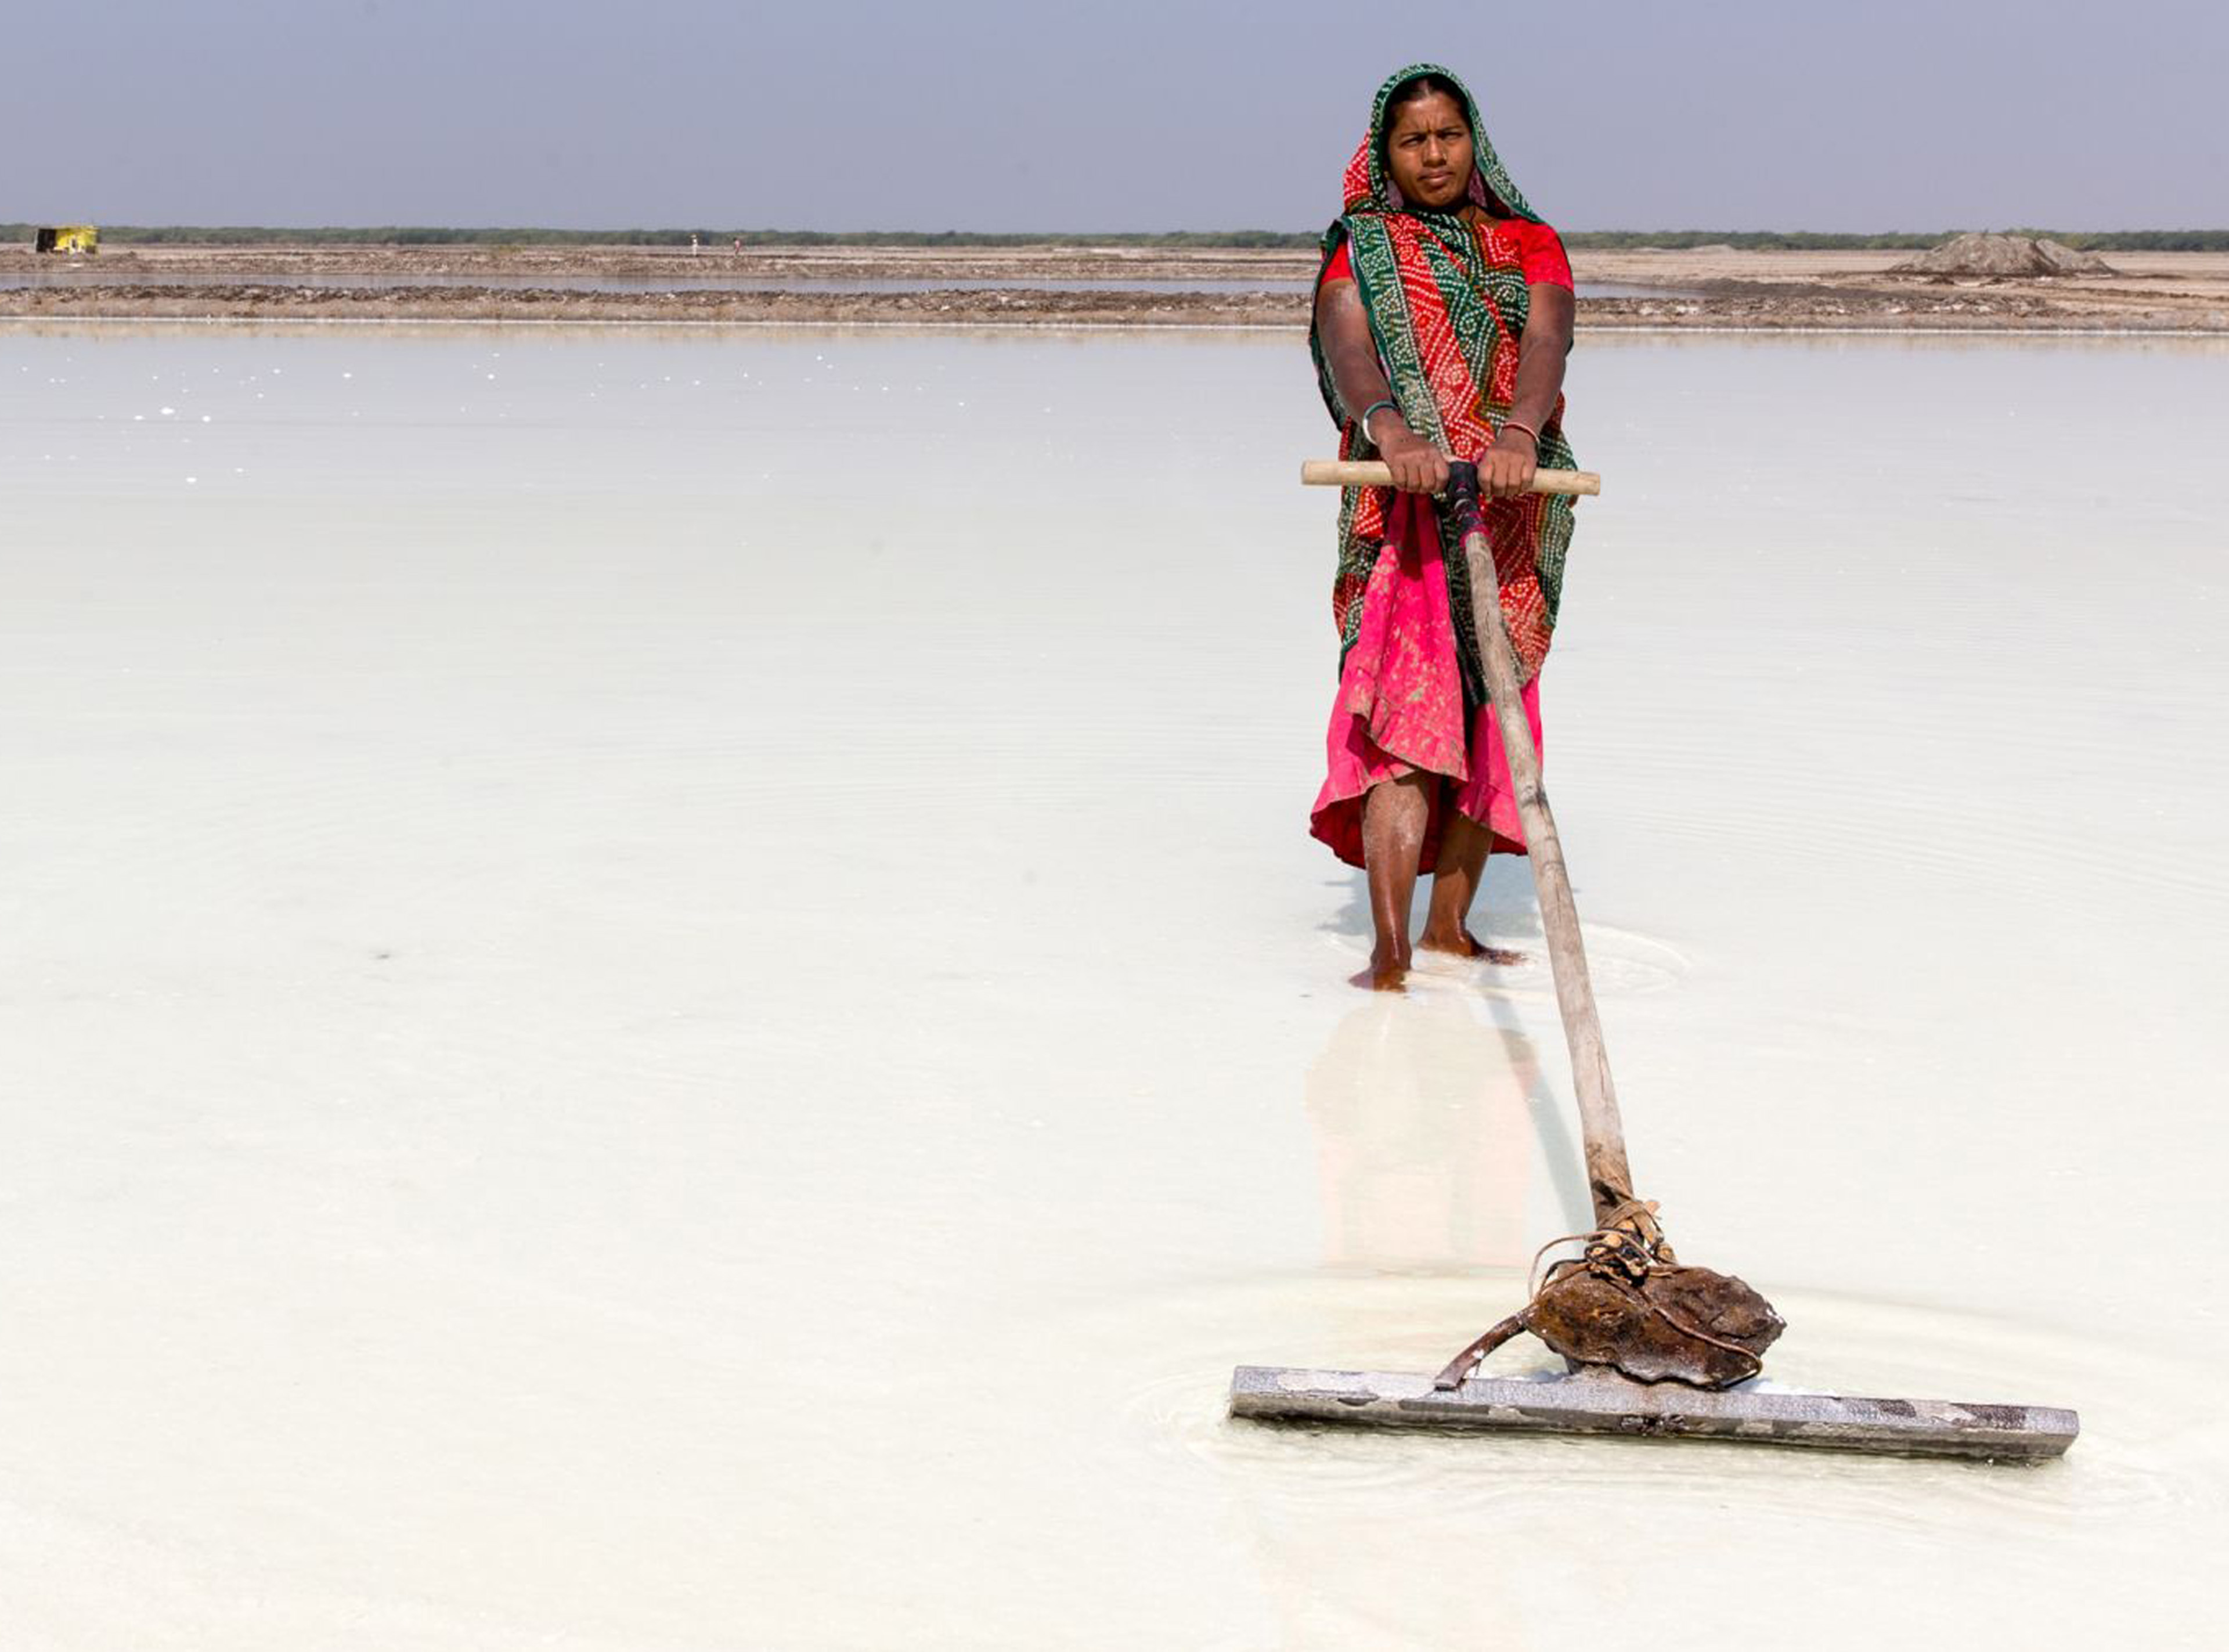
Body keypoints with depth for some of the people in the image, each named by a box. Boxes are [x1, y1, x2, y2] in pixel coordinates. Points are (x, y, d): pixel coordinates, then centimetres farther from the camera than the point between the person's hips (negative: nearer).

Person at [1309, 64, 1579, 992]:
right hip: (1405, 505, -4)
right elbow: (1348, 347, -15)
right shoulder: (1362, 250, 5)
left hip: (1510, 509, 4)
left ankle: (1448, 926, 18)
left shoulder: (1528, 244, 11)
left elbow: (1546, 340, -10)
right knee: (1408, 714, -17)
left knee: (1490, 719, 6)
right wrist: (1388, 426, -38)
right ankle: (1389, 951, -24)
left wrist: (1519, 431, -31)